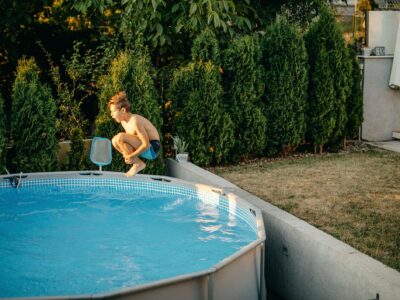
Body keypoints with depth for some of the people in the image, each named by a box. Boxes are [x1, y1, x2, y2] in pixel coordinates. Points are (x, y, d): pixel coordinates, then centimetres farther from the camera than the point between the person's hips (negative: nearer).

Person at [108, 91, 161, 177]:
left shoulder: (135, 121, -23)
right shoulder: (124, 122, 6)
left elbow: (146, 145, -24)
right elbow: (130, 140, 15)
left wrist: (131, 156, -18)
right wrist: (127, 155, -4)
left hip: (152, 149, -9)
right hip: (143, 146, 9)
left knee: (120, 137, -23)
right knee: (115, 141, 4)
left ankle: (138, 163, -7)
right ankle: (137, 163, 3)